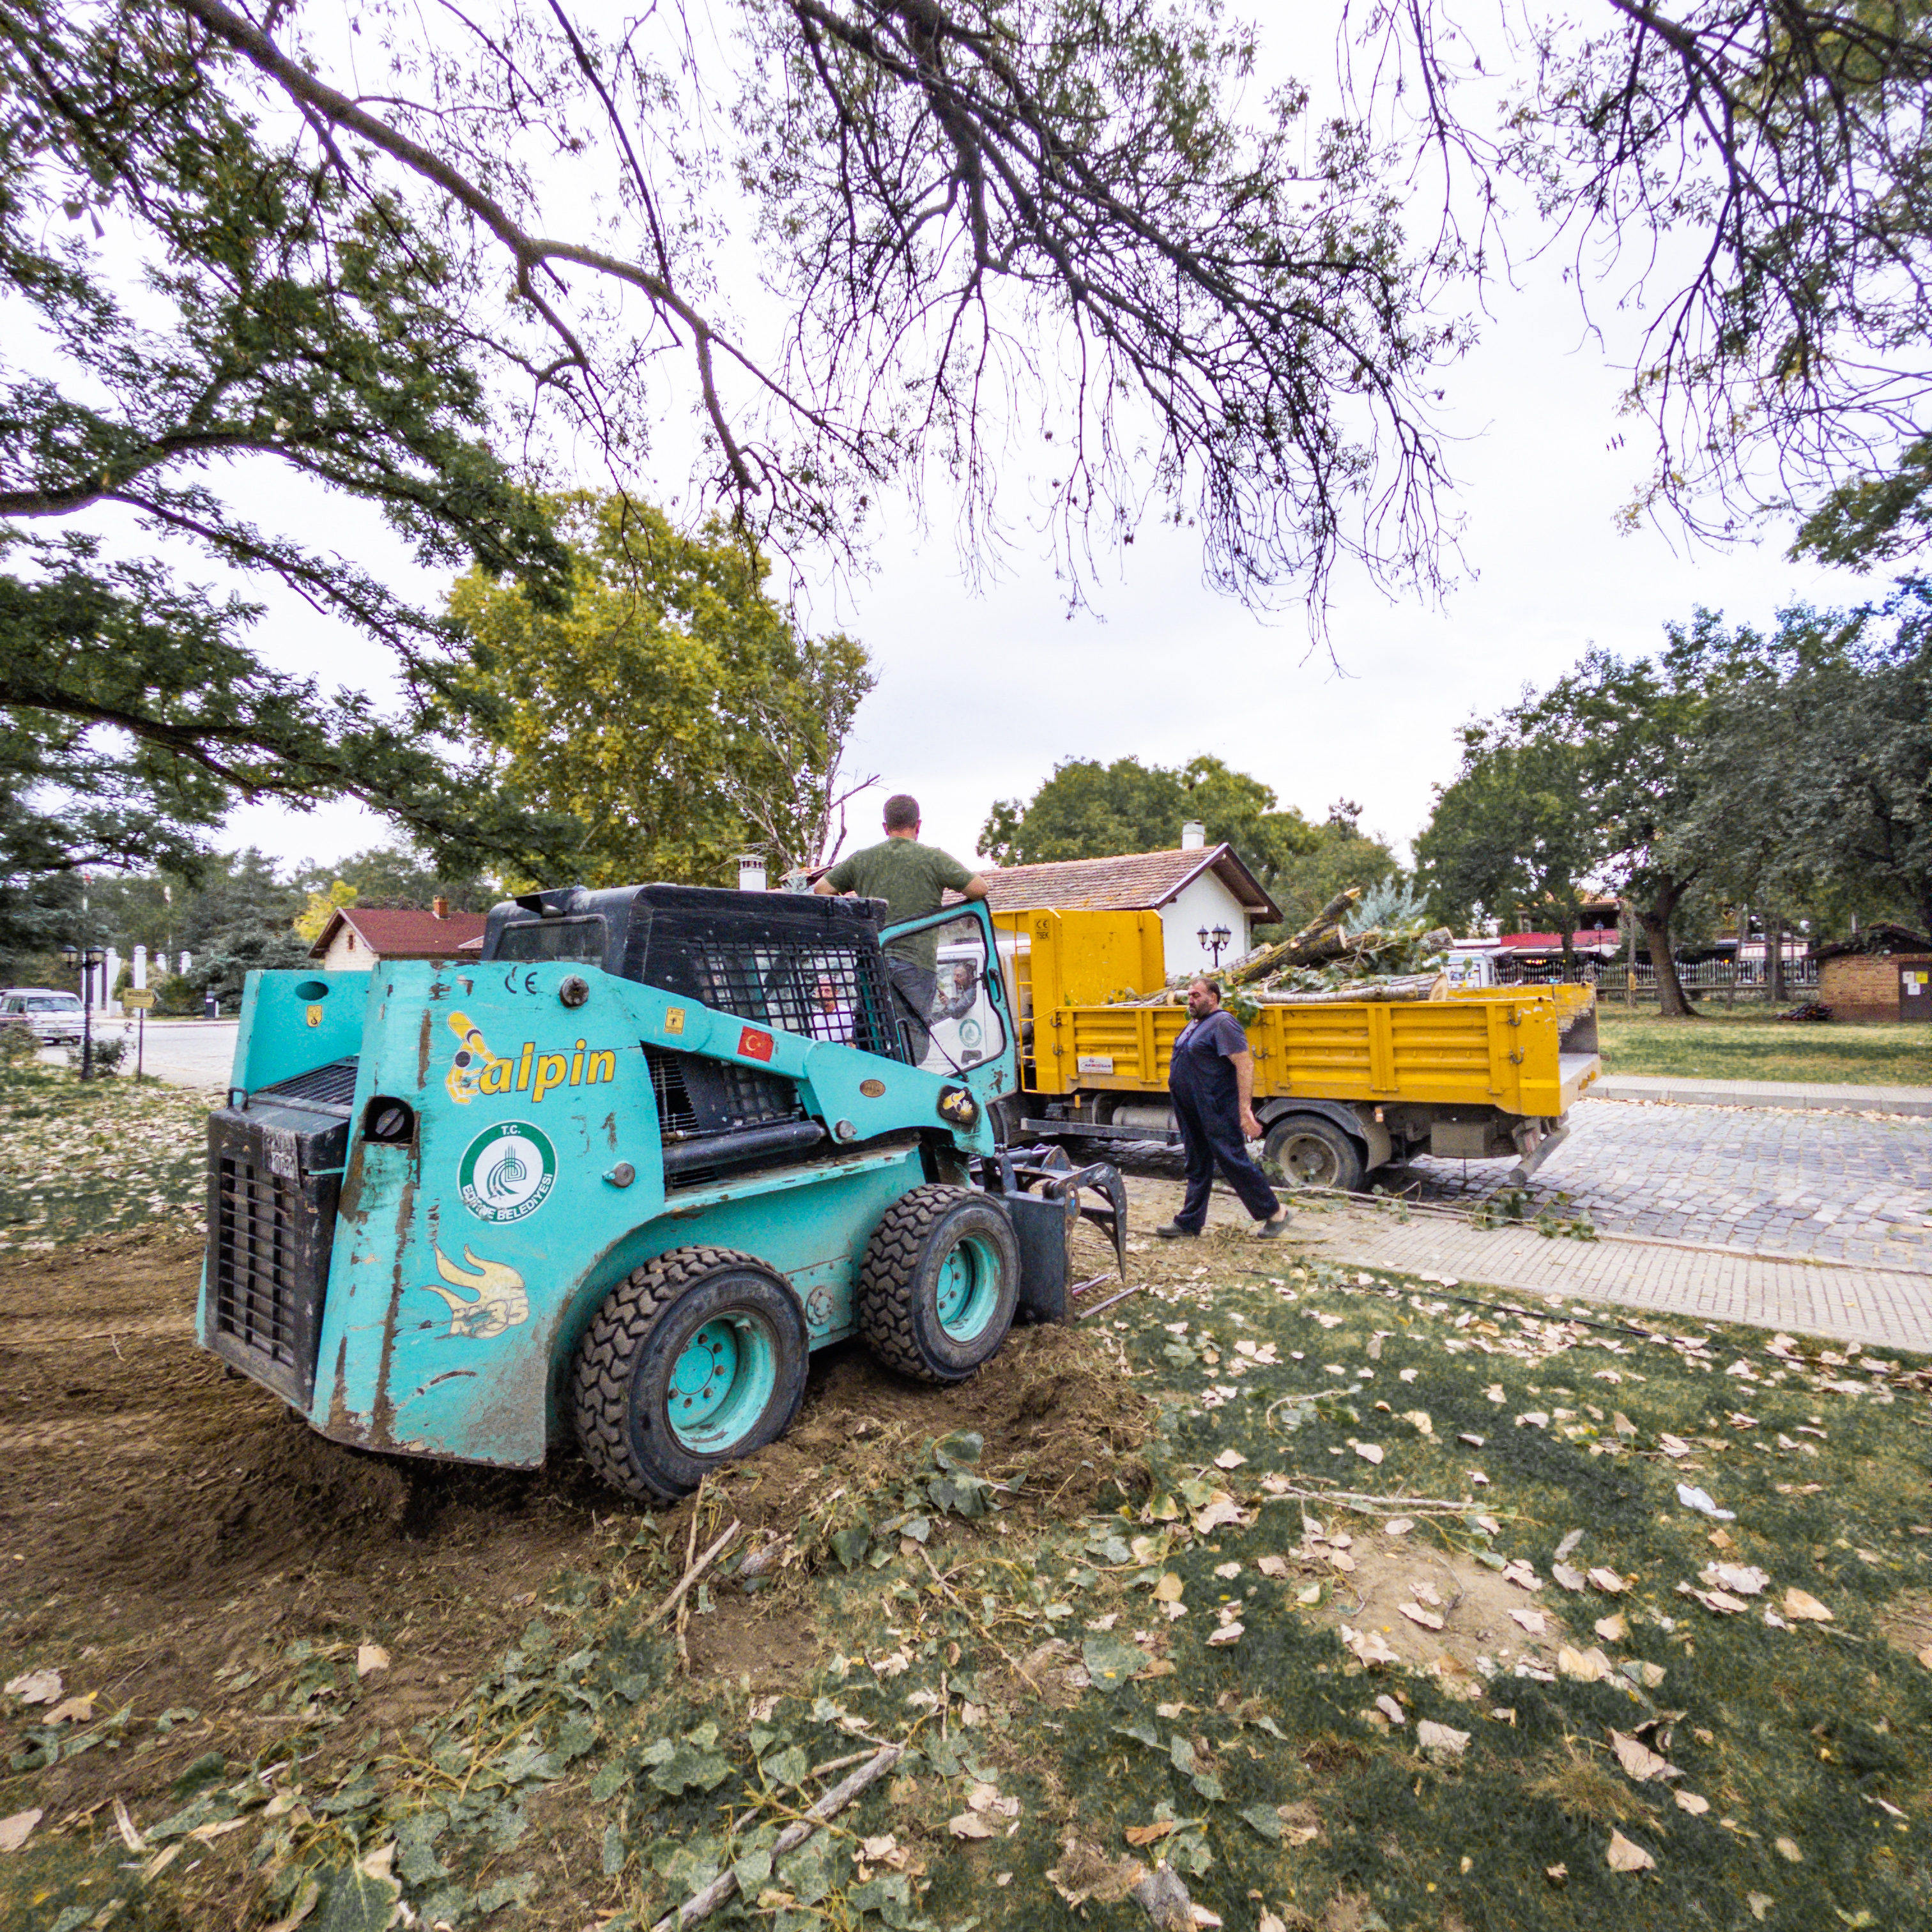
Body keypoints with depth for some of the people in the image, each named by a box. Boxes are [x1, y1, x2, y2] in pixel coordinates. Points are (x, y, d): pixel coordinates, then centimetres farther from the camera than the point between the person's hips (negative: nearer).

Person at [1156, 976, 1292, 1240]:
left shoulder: (1222, 1023, -15)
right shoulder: (1195, 1024, 16)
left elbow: (1245, 1065, -22)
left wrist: (1245, 1109, -27)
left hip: (1217, 1112, -10)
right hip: (1194, 1113, 10)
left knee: (1234, 1161, -3)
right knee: (1197, 1167, 14)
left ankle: (1274, 1213, 13)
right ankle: (1189, 1221, 22)